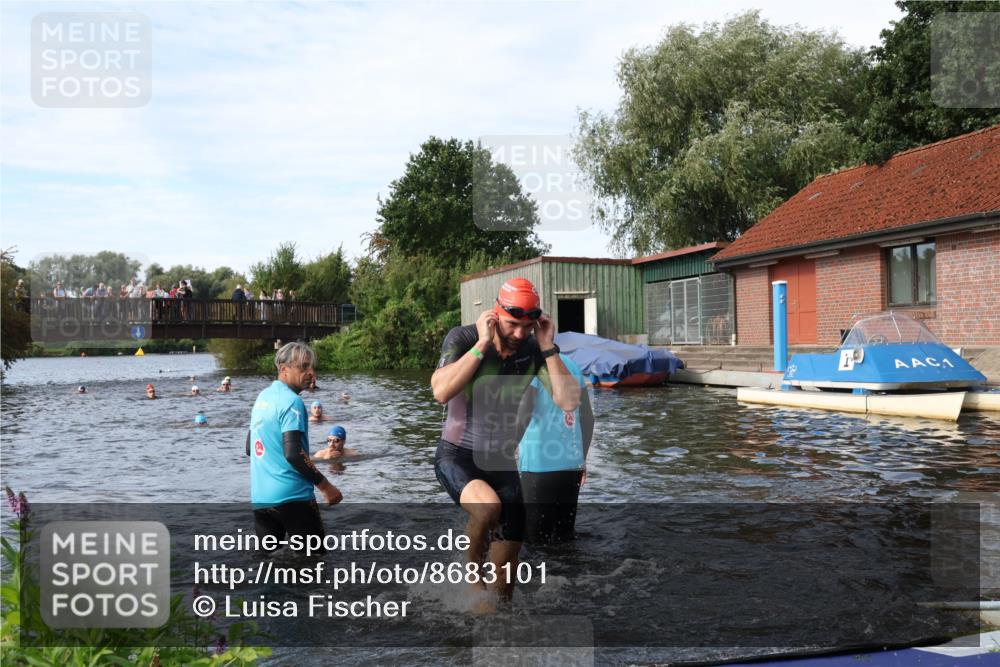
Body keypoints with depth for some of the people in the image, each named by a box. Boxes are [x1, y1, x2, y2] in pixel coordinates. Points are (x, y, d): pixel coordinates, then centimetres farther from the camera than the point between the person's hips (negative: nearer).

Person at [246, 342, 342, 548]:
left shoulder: (262, 397, 12)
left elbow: (250, 448, 20)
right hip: (291, 496, -8)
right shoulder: (291, 401, -14)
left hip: (260, 497, 8)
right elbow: (293, 453, -23)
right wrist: (325, 486, -16)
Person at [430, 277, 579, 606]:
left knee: (505, 572, 4)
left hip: (503, 462, 3)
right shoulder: (463, 338, -14)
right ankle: (471, 568, -5)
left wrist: (548, 347, -20)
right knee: (487, 506, -35)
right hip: (457, 456, -3)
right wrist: (482, 344, -28)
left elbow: (569, 402, -16)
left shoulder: (534, 349, -7)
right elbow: (441, 391, -30)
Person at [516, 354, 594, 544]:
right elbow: (588, 417, 15)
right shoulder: (571, 365, 13)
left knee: (535, 539, 1)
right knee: (563, 539, 14)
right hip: (572, 463, 6)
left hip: (539, 464, -6)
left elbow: (523, 415, -18)